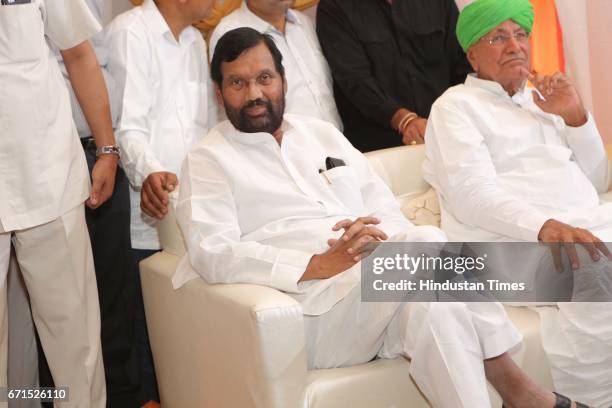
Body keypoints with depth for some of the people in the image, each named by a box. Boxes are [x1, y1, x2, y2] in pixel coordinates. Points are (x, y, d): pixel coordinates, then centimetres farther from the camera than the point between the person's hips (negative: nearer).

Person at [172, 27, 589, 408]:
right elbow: (212, 253, -9)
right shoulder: (208, 159, 6)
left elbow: (386, 208, 17)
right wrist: (318, 264, -21)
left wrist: (382, 238, -10)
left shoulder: (322, 133, 21)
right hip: (313, 305, -5)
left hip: (376, 287, 5)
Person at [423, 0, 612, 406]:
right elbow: (473, 194, -11)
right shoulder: (457, 105, 7)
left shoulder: (541, 102, 28)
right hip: (518, 242, -6)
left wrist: (575, 117, 9)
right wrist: (546, 227, -28)